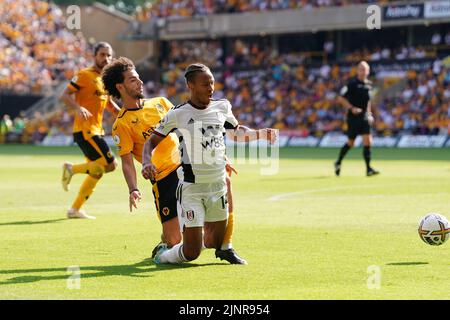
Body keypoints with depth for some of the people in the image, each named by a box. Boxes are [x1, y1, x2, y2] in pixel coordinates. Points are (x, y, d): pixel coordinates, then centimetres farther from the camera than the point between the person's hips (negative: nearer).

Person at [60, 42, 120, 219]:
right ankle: (72, 168, -2)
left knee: (96, 171, 12)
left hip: (96, 130, 9)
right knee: (110, 164, -17)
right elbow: (65, 96, -14)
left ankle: (75, 209, 19)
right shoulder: (84, 75, -10)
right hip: (85, 129, -9)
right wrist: (79, 108, -31)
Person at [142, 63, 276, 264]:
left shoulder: (222, 108, 5)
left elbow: (237, 132, 24)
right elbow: (151, 142, 0)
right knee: (192, 252, -7)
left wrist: (260, 134, 6)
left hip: (218, 186, 5)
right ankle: (163, 256, 23)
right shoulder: (178, 114, -7)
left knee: (215, 242, 12)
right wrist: (147, 163, -20)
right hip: (190, 188, -5)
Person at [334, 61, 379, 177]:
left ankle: (368, 168, -9)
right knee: (351, 143, 5)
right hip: (353, 117, -5)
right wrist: (351, 108, -19)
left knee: (367, 141, -8)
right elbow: (341, 98, -9)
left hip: (364, 117, 5)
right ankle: (338, 162, 28)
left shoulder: (368, 84, 10)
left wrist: (369, 114, 18)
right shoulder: (352, 83, -9)